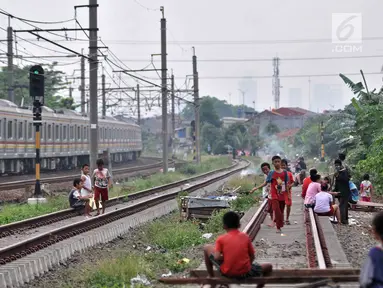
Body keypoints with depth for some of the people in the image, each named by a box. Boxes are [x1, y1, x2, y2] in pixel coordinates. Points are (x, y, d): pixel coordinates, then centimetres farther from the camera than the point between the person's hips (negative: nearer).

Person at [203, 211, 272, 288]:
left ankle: (211, 278, 24)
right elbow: (252, 257, 5)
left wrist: (225, 258, 6)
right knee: (268, 267, 28)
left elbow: (217, 258, -15)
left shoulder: (221, 239, -4)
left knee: (207, 248, 19)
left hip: (227, 272, -1)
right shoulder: (245, 237, 2)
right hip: (245, 273, 1)